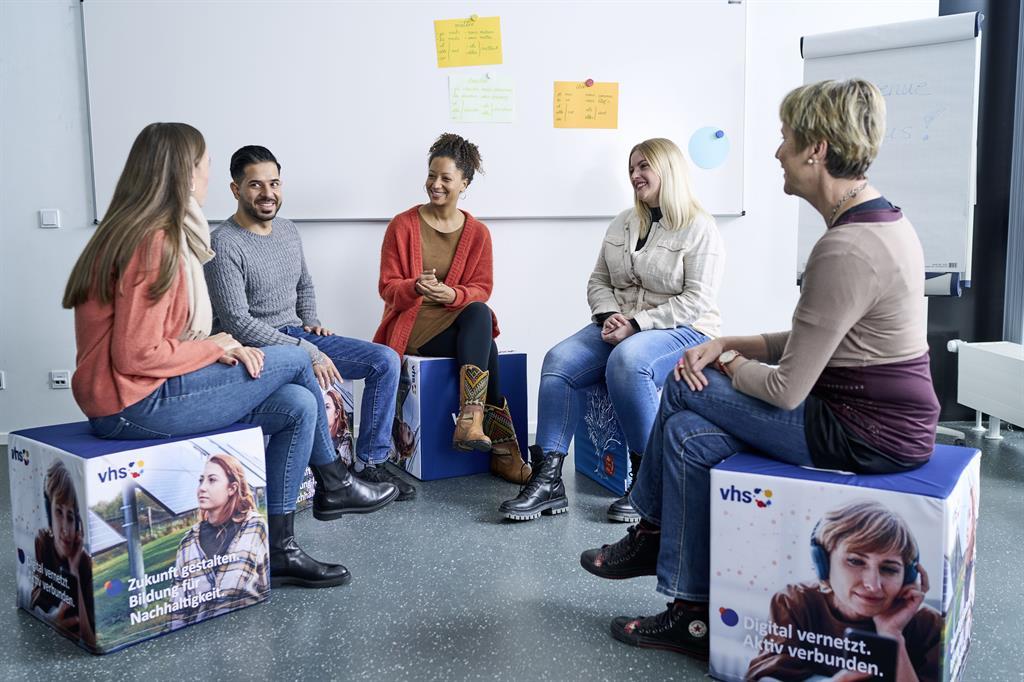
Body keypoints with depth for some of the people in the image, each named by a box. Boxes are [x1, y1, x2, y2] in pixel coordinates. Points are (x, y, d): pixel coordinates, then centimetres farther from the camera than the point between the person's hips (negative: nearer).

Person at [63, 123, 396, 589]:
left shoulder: (163, 236, 14)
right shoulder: (153, 244, -19)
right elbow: (135, 355, -23)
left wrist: (224, 347, -1)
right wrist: (215, 347, -9)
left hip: (150, 393, 10)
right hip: (135, 405, -10)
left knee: (297, 405, 0)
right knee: (293, 362, -6)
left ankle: (278, 552, 6)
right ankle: (334, 486, 14)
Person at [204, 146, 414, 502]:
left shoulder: (289, 232, 10)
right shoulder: (225, 245, -15)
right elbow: (238, 322, -22)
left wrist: (311, 323, 6)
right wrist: (308, 353, -25)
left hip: (298, 335, 8)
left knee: (386, 361, -6)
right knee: (314, 381, -38)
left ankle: (372, 463, -1)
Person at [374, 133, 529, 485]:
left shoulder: (477, 232, 5)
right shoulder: (402, 225, -2)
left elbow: (481, 290, 3)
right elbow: (388, 288, -1)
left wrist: (452, 294, -20)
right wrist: (416, 287, -25)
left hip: (462, 317, 3)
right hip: (411, 323, -3)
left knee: (479, 313, -36)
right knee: (484, 346, -31)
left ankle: (470, 421, -42)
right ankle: (502, 448, -33)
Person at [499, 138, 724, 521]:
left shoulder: (700, 228, -4)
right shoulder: (623, 224, 16)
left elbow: (697, 301, -13)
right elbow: (599, 281, 16)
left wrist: (636, 324, -20)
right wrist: (609, 316, -6)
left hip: (682, 331, -6)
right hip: (622, 327, 6)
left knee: (626, 361, -38)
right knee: (558, 361, -19)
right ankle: (548, 481, -20)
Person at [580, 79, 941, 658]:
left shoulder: (845, 251, -26)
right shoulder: (881, 220, 7)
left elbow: (786, 390, -21)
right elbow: (816, 343, 13)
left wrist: (728, 364, 0)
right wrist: (732, 344, 3)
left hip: (867, 435, -9)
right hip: (882, 414, 9)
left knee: (686, 389, -6)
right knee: (689, 434, 2)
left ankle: (653, 534, 17)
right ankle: (693, 616, 12)